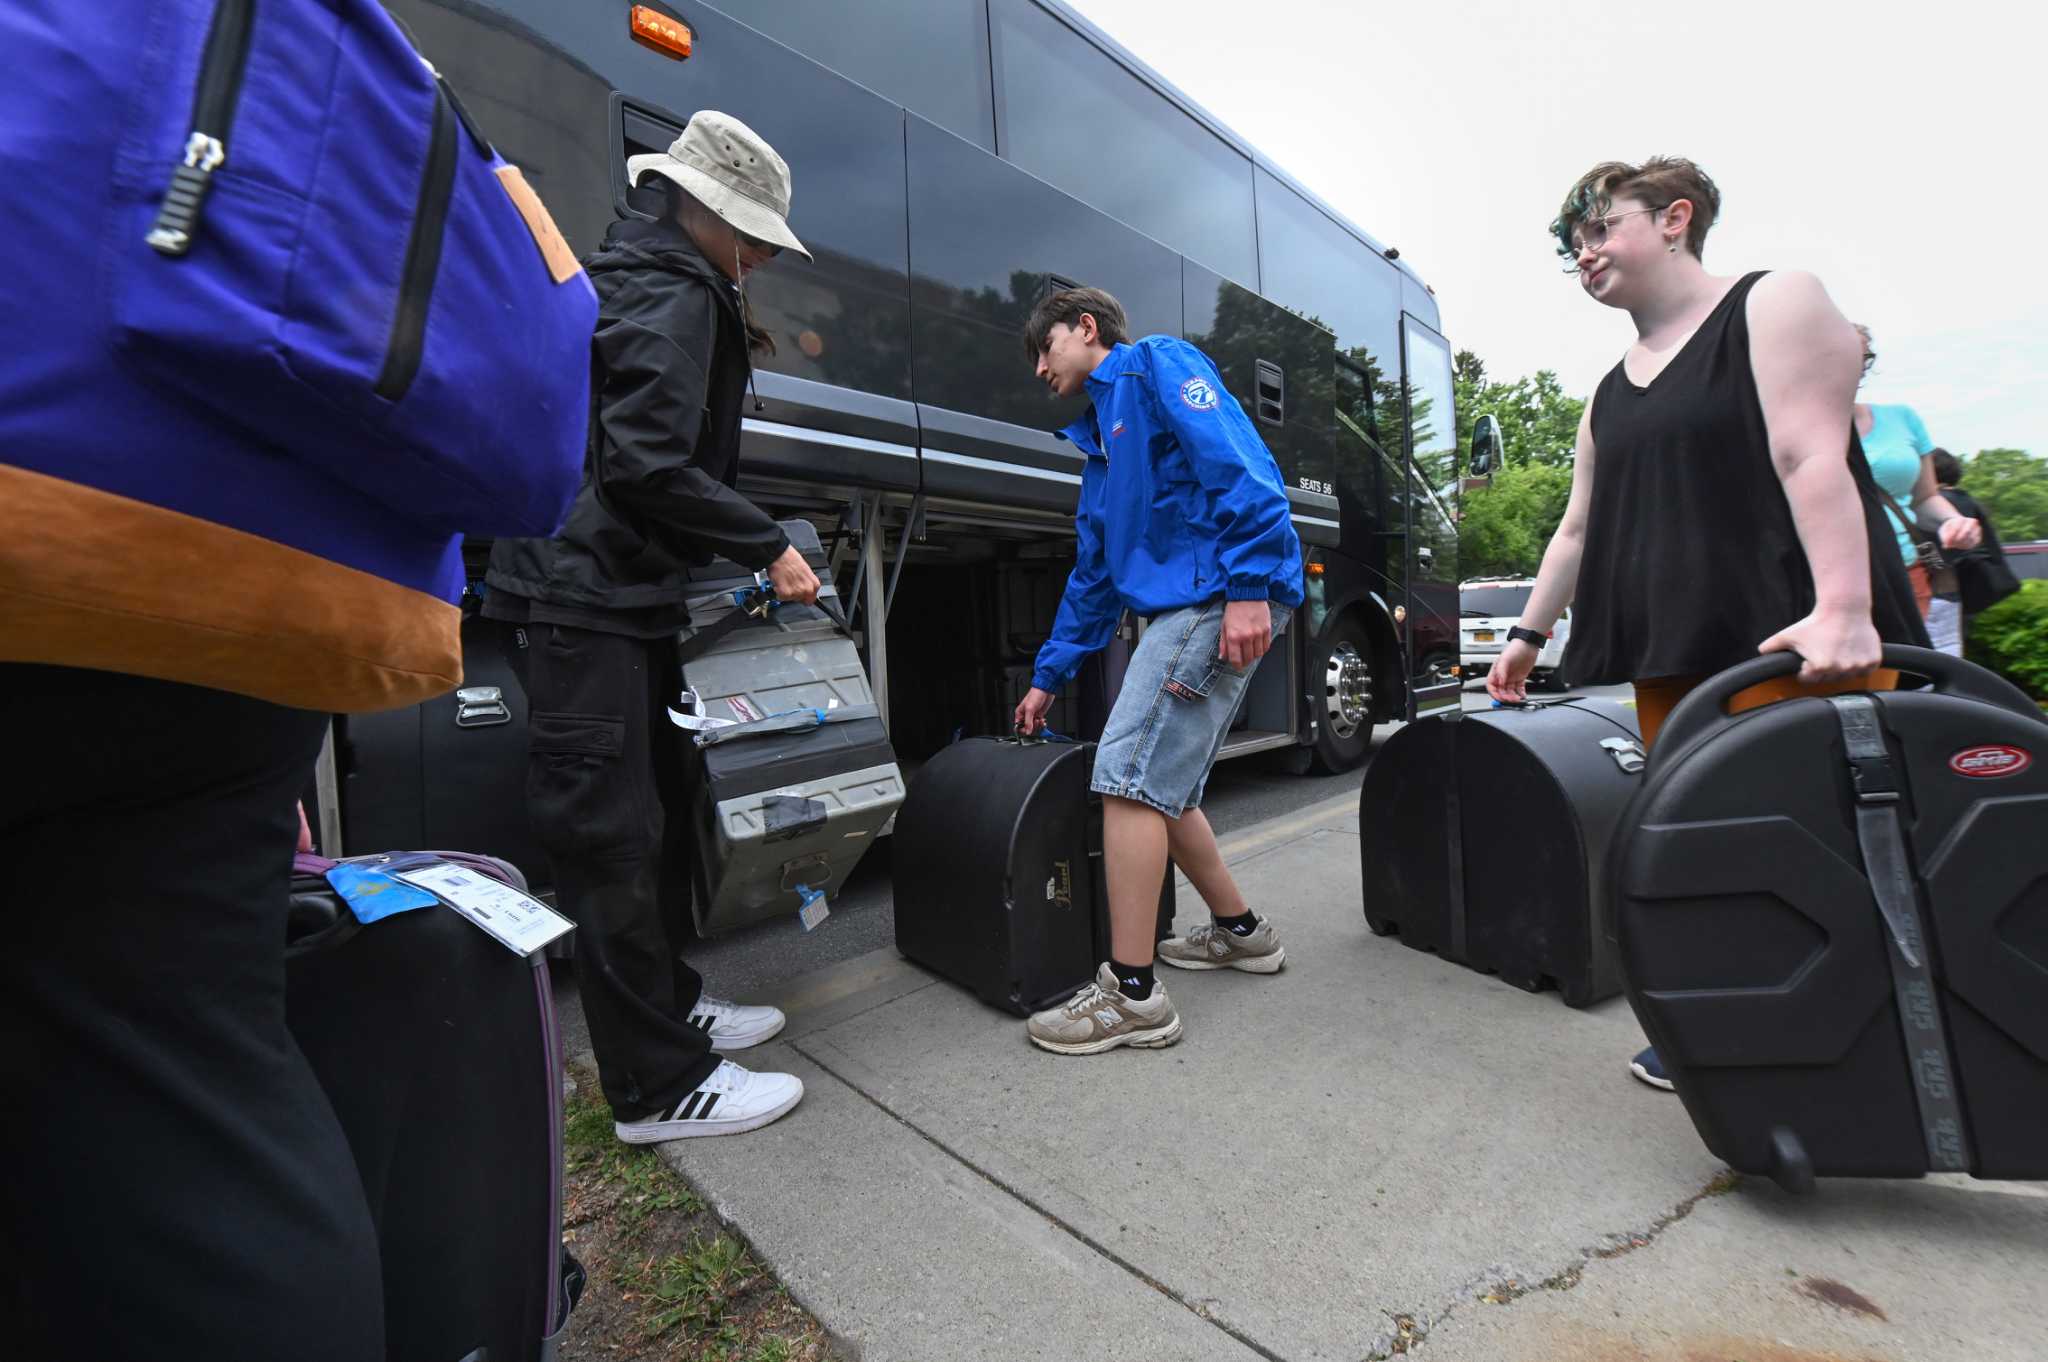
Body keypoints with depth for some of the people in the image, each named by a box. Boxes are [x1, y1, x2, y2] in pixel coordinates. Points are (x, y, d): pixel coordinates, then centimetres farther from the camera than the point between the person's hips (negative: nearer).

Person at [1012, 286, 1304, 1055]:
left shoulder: (1158, 364, 3)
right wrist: (1048, 677, 28)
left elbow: (1239, 468, -13)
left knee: (1130, 778, -13)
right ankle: (1239, 932, 29)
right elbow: (1093, 572, 28)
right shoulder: (1100, 438, 28)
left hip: (1224, 599, -9)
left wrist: (1248, 585, -24)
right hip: (1182, 609, 9)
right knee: (1161, 787, 11)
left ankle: (1132, 995, -5)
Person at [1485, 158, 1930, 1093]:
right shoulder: (1608, 395, 21)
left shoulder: (1775, 305, 2)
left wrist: (1842, 610, -22)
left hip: (1791, 643, -6)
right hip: (1669, 655, 6)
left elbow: (1812, 457, -12)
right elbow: (1579, 527, 22)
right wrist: (1528, 633, 21)